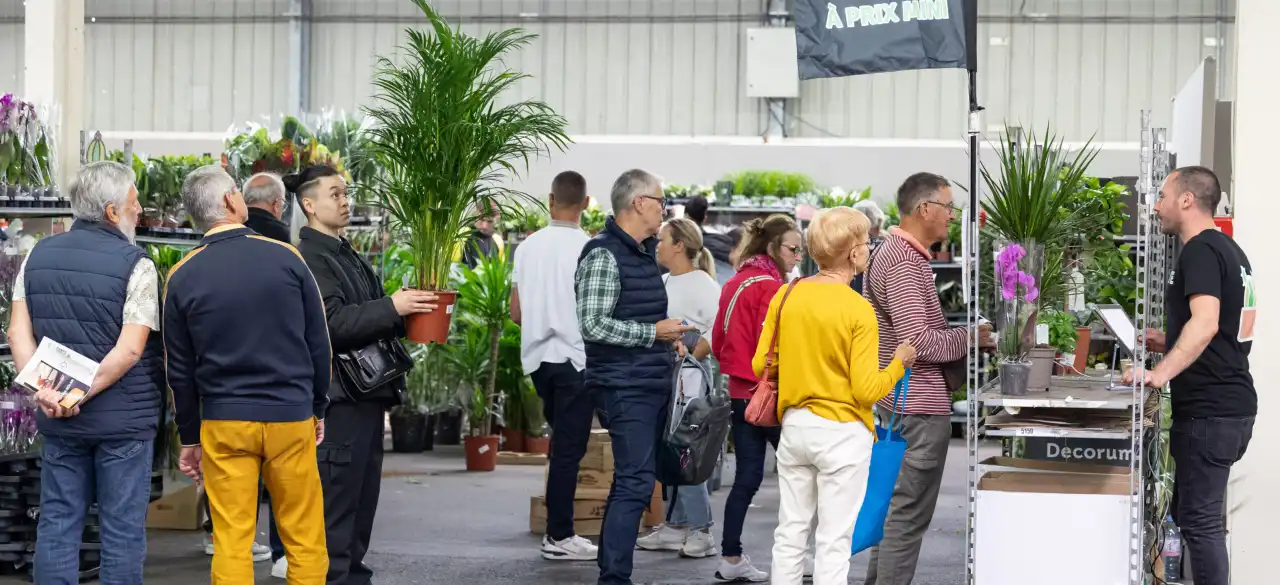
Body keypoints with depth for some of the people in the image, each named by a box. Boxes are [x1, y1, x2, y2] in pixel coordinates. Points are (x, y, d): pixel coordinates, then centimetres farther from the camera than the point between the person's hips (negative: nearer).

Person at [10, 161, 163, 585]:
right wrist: (82, 394, -14)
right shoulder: (135, 265, -10)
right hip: (123, 419, -4)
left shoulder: (38, 256, 6)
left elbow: (18, 333, 0)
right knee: (122, 527, 3)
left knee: (57, 523, 10)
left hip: (58, 422, 5)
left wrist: (42, 390, -8)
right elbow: (130, 349, -17)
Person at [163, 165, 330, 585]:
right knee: (304, 538, 7)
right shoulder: (286, 258, -4)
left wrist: (189, 438, 13)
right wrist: (317, 407, 15)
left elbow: (180, 369, 4)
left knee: (231, 543, 3)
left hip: (224, 423, 1)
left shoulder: (182, 277, -2)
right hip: (290, 417, -1)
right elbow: (318, 342, 3)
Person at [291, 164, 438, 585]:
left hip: (366, 394, 10)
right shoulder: (309, 258, -12)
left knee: (361, 504, 14)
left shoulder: (349, 257, 18)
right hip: (338, 397, -10)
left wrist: (408, 314, 9)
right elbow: (331, 323, -21)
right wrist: (391, 307, -19)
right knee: (335, 507, -7)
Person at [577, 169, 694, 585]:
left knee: (630, 480, 13)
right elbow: (594, 325, -21)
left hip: (652, 384, 10)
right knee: (635, 483, -13)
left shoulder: (644, 253, 16)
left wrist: (668, 339, 12)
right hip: (625, 386, -10)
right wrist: (654, 332, -16)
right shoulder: (604, 255, -13)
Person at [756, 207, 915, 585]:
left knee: (791, 531, 13)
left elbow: (761, 366, 5)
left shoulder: (786, 296, -1)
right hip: (842, 434, -5)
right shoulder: (859, 310, -15)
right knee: (834, 540, 2)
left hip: (795, 426, 5)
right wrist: (899, 362, 2)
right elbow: (867, 392, -15)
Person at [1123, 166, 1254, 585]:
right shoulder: (1228, 249, 18)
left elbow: (1205, 323, -29)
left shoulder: (1200, 250, -14)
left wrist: (1160, 374, -36)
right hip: (1232, 404, 10)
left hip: (1208, 410, -10)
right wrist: (1166, 344, 21)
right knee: (1194, 513, 16)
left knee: (1200, 521, -8)